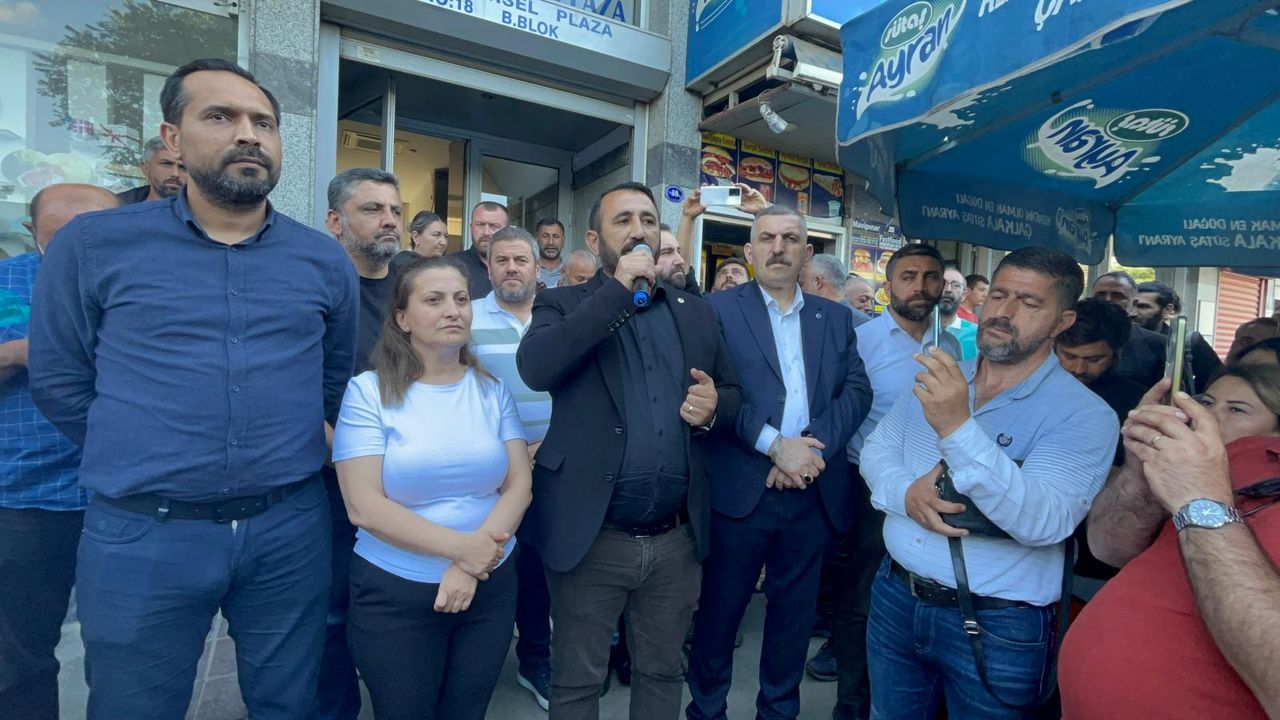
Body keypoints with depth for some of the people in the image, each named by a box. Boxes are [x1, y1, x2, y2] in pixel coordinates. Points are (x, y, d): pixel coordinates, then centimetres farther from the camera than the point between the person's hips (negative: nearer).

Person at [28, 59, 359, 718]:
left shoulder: (324, 261, 2)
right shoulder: (92, 245, -2)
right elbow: (59, 382, 4)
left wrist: (287, 453, 11)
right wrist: (145, 465, 6)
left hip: (291, 529, 2)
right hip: (140, 537, -1)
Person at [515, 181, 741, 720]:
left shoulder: (696, 312, 9)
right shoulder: (564, 306, -2)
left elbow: (733, 393, 13)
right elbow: (534, 368, -21)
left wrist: (714, 407, -11)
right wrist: (618, 290, -19)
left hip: (677, 539, 4)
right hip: (591, 538, -3)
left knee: (662, 675, 23)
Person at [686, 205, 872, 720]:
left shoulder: (835, 316, 11)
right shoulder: (720, 309, -1)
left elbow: (857, 390, 1)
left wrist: (813, 447, -14)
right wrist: (775, 444, -18)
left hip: (814, 491, 4)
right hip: (740, 490, -3)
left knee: (794, 613, 18)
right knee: (718, 610, 11)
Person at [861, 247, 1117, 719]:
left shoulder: (1084, 415, -13)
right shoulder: (935, 380, 4)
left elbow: (1044, 522, -26)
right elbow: (876, 448, 4)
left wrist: (957, 429, -36)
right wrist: (906, 492, -18)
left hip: (996, 626, -4)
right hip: (896, 596, 5)